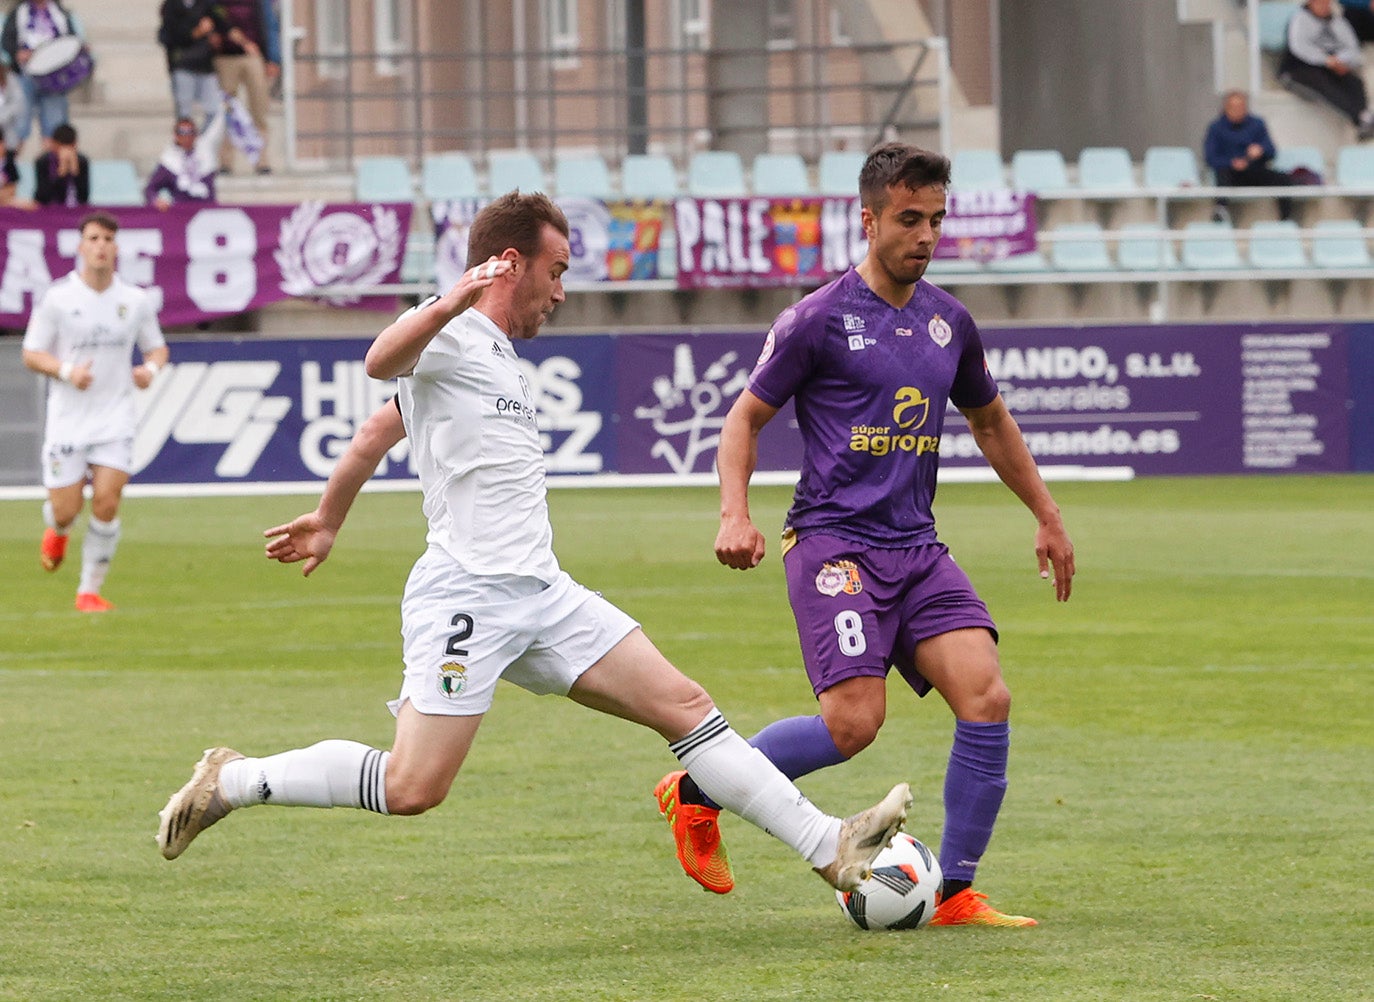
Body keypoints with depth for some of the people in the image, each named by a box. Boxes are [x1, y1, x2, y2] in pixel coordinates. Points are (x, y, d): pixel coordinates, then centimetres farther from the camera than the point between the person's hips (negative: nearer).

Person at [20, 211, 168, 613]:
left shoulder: (135, 300, 2)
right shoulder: (56, 298, -5)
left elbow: (156, 347, 15)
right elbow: (32, 354, -1)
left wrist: (150, 368, -9)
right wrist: (67, 371, -20)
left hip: (114, 421, 1)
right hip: (67, 420, -1)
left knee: (107, 503, -13)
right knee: (66, 509, -1)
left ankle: (89, 591, 2)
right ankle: (56, 532, 39)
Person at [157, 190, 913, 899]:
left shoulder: (498, 354, 22)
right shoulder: (449, 335, -6)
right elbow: (382, 364, -31)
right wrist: (448, 305, -49)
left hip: (541, 595, 9)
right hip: (465, 596, -9)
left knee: (683, 705, 1)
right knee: (412, 790, -14)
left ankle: (829, 850, -1)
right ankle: (228, 783, 3)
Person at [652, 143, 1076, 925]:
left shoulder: (949, 322, 13)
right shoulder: (821, 319, -4)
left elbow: (991, 422, 29)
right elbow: (746, 419, 2)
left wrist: (1047, 516, 27)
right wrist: (736, 514, -14)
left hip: (918, 548, 6)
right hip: (835, 543, -6)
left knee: (986, 695, -13)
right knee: (854, 723, -19)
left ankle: (957, 894, -5)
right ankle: (695, 791, 4)